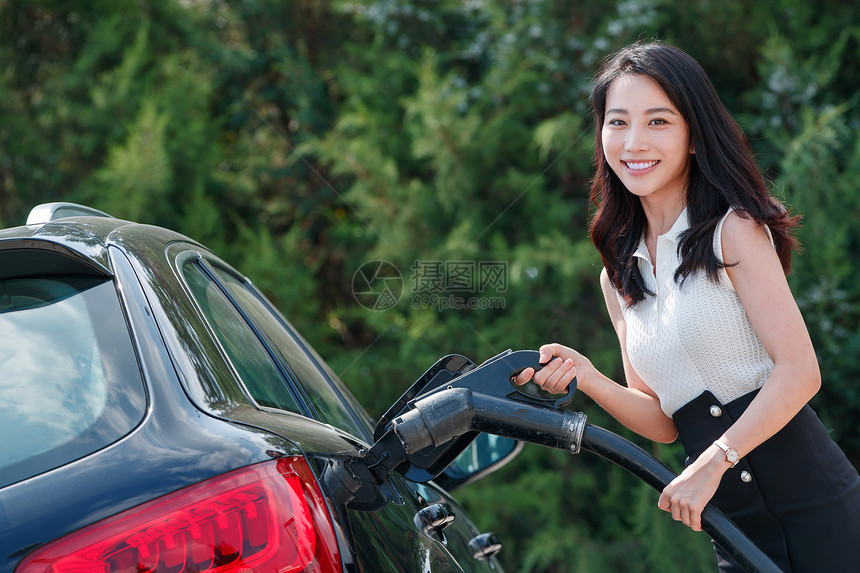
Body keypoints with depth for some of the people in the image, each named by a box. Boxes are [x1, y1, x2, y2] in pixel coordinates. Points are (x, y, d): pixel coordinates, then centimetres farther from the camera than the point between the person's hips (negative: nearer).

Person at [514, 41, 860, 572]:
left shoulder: (734, 230, -7)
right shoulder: (619, 278, 11)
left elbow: (800, 370, -15)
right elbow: (662, 421, 8)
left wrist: (712, 463, -20)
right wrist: (589, 379, -9)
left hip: (811, 507, -5)